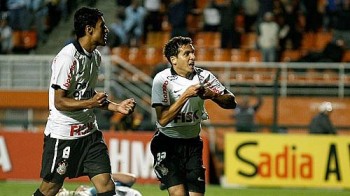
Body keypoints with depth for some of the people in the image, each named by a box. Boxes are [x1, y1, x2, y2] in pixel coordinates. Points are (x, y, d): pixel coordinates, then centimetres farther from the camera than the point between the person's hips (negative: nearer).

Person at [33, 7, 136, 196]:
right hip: (62, 133, -8)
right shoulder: (67, 58, -19)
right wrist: (90, 103, -33)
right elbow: (59, 102, -20)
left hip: (89, 132, 8)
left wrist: (116, 107, 8)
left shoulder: (95, 56, 9)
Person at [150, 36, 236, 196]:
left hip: (193, 144, 4)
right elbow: (163, 119, -22)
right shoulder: (162, 79, -13)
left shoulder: (203, 76, -2)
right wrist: (186, 95, -27)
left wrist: (213, 95, -23)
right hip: (167, 144, -4)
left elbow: (231, 103, -3)